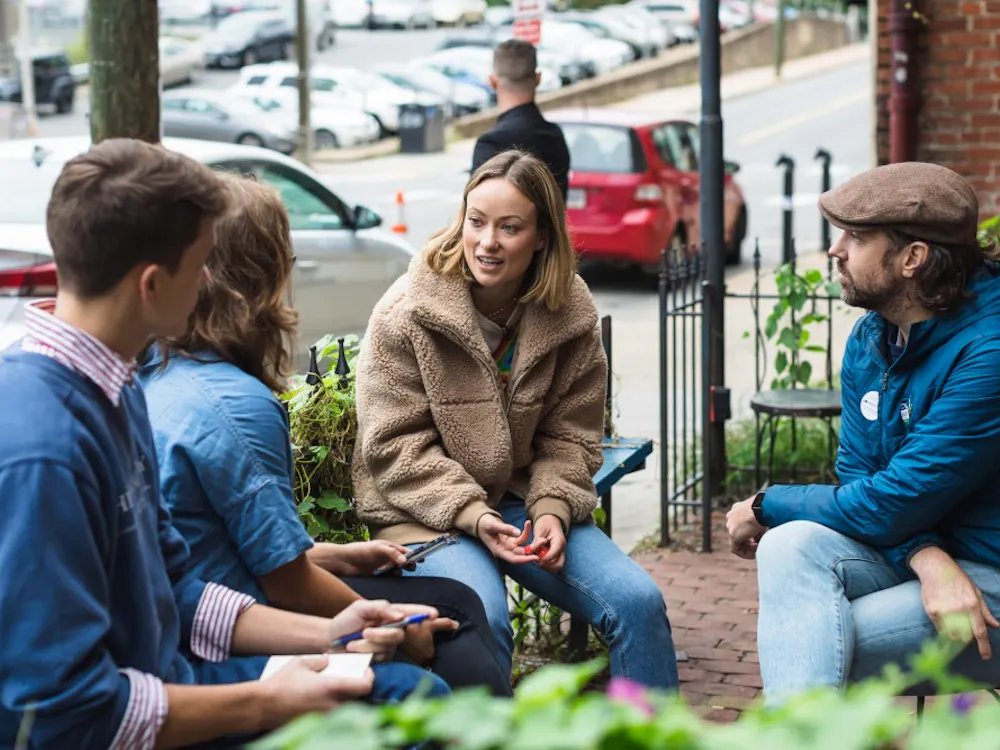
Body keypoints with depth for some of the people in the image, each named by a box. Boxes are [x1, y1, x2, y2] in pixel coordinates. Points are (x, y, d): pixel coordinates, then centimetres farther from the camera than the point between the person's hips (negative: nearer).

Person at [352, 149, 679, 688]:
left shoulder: (570, 314, -1)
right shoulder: (406, 314, -12)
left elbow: (571, 435, 4)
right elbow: (395, 447, -11)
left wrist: (553, 508, -15)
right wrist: (472, 514, -22)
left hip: (522, 498, 4)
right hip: (423, 509, -4)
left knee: (638, 601, -12)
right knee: (480, 620, -32)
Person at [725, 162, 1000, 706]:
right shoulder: (869, 340, 5)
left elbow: (893, 502, -20)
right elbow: (859, 476, 2)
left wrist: (766, 506, -5)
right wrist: (926, 557, -20)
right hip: (909, 553, 7)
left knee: (810, 644, -25)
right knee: (791, 546, -22)